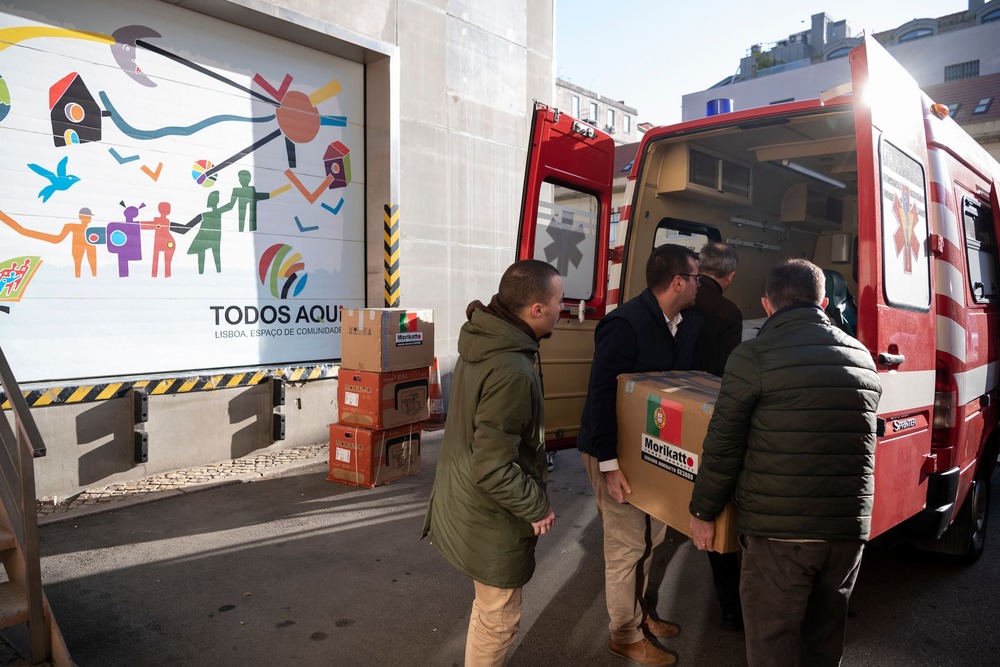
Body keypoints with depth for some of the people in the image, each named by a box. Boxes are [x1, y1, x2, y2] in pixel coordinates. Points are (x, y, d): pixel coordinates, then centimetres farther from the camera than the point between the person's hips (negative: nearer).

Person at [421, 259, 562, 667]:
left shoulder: (483, 341, -1)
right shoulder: (512, 371, -32)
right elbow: (494, 471, -30)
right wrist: (536, 507, -14)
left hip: (465, 503, 9)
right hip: (491, 519, -9)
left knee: (489, 608, 28)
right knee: (498, 620, 13)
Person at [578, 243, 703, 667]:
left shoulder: (688, 323, 2)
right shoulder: (625, 325, -25)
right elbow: (602, 396, -25)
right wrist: (609, 464, -24)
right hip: (617, 453, -8)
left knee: (652, 536, 19)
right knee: (627, 544, 3)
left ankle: (639, 609, 41)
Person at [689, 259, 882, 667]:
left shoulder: (753, 357, -11)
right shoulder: (863, 358, 7)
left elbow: (723, 446, -10)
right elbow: (859, 444, 18)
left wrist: (702, 511, 2)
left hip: (779, 530, -6)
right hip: (850, 528, 6)